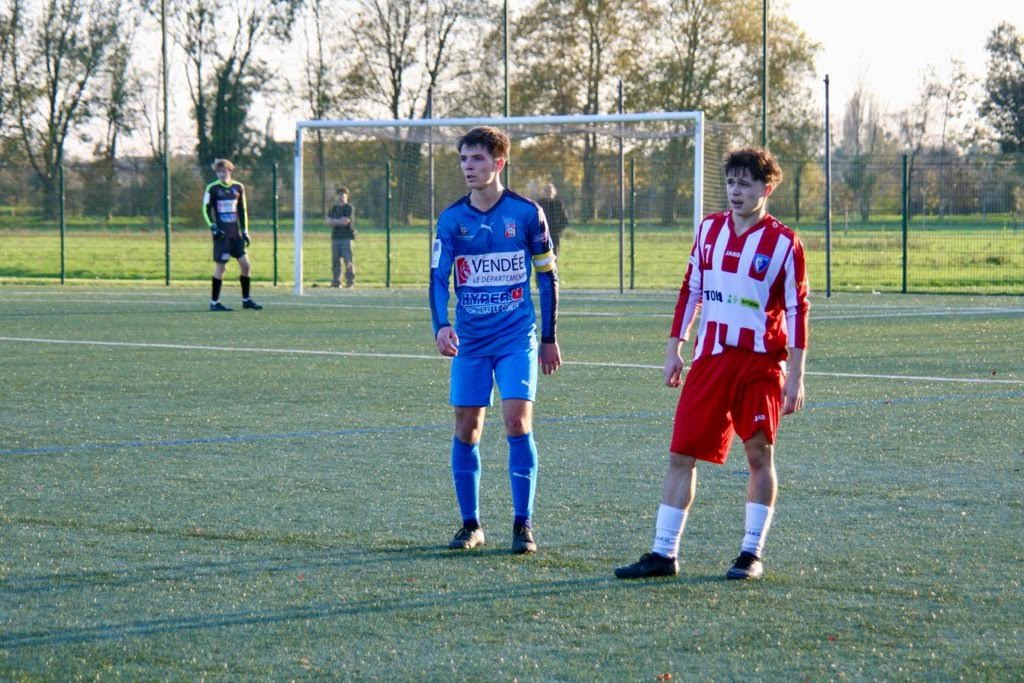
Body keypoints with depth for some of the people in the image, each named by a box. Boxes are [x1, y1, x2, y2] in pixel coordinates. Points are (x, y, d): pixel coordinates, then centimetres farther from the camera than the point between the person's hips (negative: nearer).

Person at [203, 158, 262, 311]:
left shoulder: (238, 188, 9)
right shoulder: (212, 188, -3)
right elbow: (206, 210, -1)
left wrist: (245, 231, 13)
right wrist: (213, 227, -13)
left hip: (236, 234, 4)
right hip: (221, 234, -4)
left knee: (246, 265, 1)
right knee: (220, 267, -5)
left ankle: (246, 299, 14)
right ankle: (214, 302, 3)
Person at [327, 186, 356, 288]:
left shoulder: (349, 208, -2)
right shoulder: (334, 208, 16)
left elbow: (345, 221, -13)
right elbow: (328, 221, 6)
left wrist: (334, 221, -1)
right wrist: (340, 221, -8)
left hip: (346, 237, -6)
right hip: (335, 237, 6)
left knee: (348, 261, -9)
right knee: (335, 261, 5)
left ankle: (350, 282, -9)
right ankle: (336, 282, 9)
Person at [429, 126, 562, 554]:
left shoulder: (526, 213, -2)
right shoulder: (451, 220, 2)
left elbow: (547, 276, 5)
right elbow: (439, 277, -5)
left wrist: (549, 338, 5)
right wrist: (441, 326, -23)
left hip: (517, 339, -3)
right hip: (470, 342, 3)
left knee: (517, 423, -12)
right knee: (466, 429, 4)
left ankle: (523, 525, -5)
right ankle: (470, 525, 15)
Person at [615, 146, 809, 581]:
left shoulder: (783, 243, -6)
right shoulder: (710, 230, 9)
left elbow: (797, 310, -5)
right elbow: (690, 290, 15)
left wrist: (795, 376, -9)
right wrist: (674, 348, 12)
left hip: (760, 362, -4)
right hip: (710, 359, 4)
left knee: (759, 454, 1)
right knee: (681, 454, 1)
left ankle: (752, 554, 10)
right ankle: (663, 553, 5)